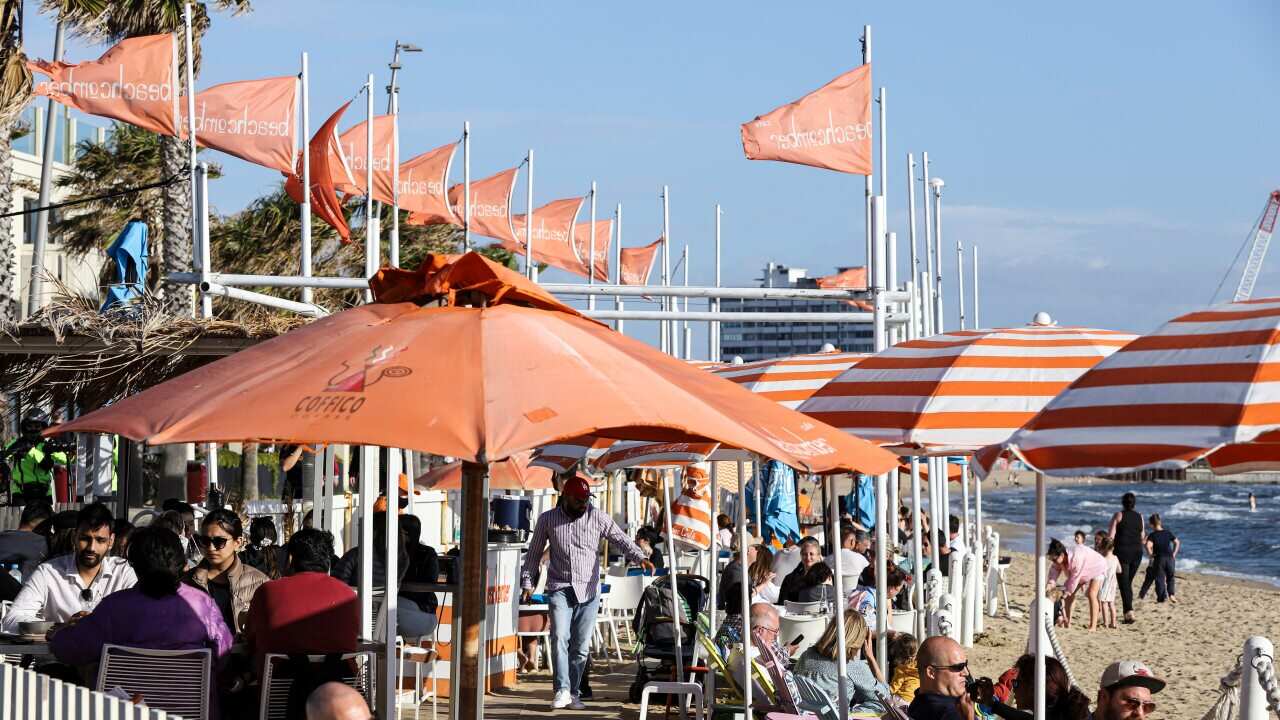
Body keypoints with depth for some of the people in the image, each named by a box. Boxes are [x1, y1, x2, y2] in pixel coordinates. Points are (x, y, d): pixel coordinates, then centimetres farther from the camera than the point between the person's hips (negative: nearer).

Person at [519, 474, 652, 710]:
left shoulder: (598, 518, 1)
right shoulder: (547, 520, 4)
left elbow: (622, 540, -5)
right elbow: (534, 553, 14)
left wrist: (640, 557, -22)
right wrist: (527, 582, 10)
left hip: (588, 591, 1)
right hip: (560, 588, -1)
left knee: (580, 647, 2)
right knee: (560, 637, -18)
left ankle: (573, 693, 12)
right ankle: (562, 690, -21)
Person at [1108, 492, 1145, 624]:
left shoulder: (1118, 516, -5)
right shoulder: (1140, 517, 7)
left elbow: (1111, 536, -9)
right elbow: (1142, 540, 13)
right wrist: (1144, 542, 35)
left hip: (1122, 551, -4)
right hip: (1137, 552, 4)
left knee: (1123, 583, -5)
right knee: (1129, 582, 16)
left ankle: (1129, 612, -20)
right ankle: (1128, 612, 16)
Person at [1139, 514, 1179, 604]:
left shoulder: (1152, 535, -6)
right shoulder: (1168, 533, 8)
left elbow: (1148, 546, -21)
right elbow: (1177, 542, 11)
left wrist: (1151, 554, -6)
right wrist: (1174, 554, 15)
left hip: (1159, 558, -4)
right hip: (1169, 558, 4)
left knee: (1159, 578, 2)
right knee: (1170, 577, 17)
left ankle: (1161, 597, -1)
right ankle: (1171, 594, 2)